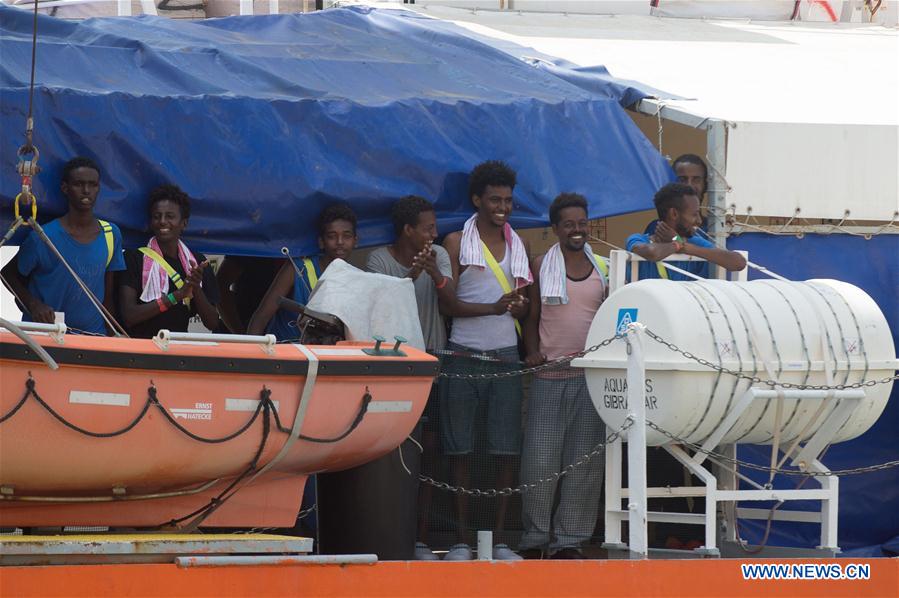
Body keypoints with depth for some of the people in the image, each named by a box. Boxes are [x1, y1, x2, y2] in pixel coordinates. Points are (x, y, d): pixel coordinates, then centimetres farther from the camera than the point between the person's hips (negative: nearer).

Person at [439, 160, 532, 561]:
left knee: (507, 450, -3)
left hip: (505, 357, 3)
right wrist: (495, 307, -17)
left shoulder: (518, 245, 15)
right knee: (459, 450, -2)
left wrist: (520, 307, -7)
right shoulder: (457, 243, 3)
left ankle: (500, 538, 2)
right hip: (463, 357, -3)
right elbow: (447, 304, -4)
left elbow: (527, 309, 17)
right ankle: (461, 539, 3)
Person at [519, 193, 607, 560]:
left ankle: (569, 539, 8)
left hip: (591, 375, 2)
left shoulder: (602, 268, 11)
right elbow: (532, 316, 9)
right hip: (549, 376, -2)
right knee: (540, 460, -5)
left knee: (584, 461, 2)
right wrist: (533, 351, -7)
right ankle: (535, 538, 6)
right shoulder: (542, 266, 6)